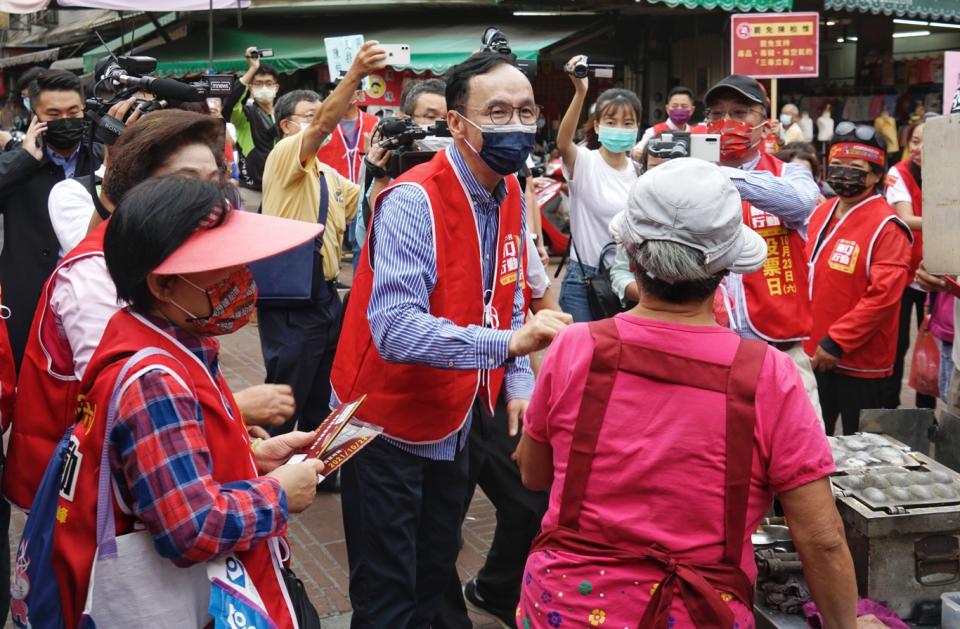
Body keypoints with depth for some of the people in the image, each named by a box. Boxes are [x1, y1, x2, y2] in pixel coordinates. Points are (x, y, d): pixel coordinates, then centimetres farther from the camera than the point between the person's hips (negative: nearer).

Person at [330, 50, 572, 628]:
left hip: (455, 421, 8)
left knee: (434, 579, 22)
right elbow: (395, 330, -36)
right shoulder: (414, 202, -26)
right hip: (389, 422, -7)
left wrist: (519, 385, -1)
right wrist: (508, 343, -44)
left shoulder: (510, 195, 0)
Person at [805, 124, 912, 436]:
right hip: (817, 353, 8)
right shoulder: (822, 213, 7)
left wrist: (836, 342, -22)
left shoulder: (886, 227, -17)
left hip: (859, 361, -7)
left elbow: (883, 295, -23)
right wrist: (815, 340, 10)